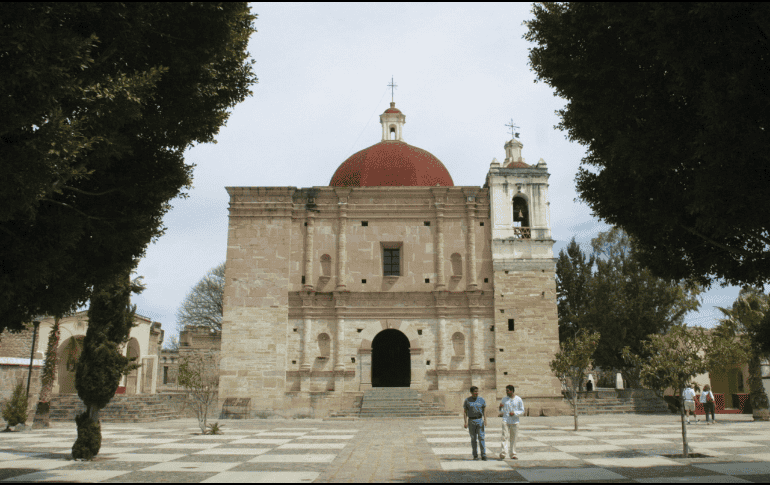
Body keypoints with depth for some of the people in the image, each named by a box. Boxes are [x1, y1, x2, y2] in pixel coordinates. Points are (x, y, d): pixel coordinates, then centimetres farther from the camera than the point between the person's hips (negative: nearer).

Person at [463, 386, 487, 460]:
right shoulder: (467, 400, 0)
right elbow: (465, 412, 2)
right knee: (473, 439, 4)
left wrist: (485, 420, -4)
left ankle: (483, 455, -6)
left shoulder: (481, 400, 4)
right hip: (471, 421, 0)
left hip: (480, 420, 0)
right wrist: (465, 422, -5)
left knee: (481, 438, -7)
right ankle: (475, 455, 13)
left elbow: (484, 411, 6)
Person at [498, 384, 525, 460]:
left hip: (515, 422, 0)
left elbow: (522, 411, 4)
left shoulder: (518, 399, 2)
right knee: (505, 437, -13)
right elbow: (502, 412, 13)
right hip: (506, 421, 0)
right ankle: (503, 453, -22)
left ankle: (513, 454, 15)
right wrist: (500, 407, -9)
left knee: (513, 438, 6)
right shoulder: (504, 399, 8)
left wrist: (514, 413, -13)